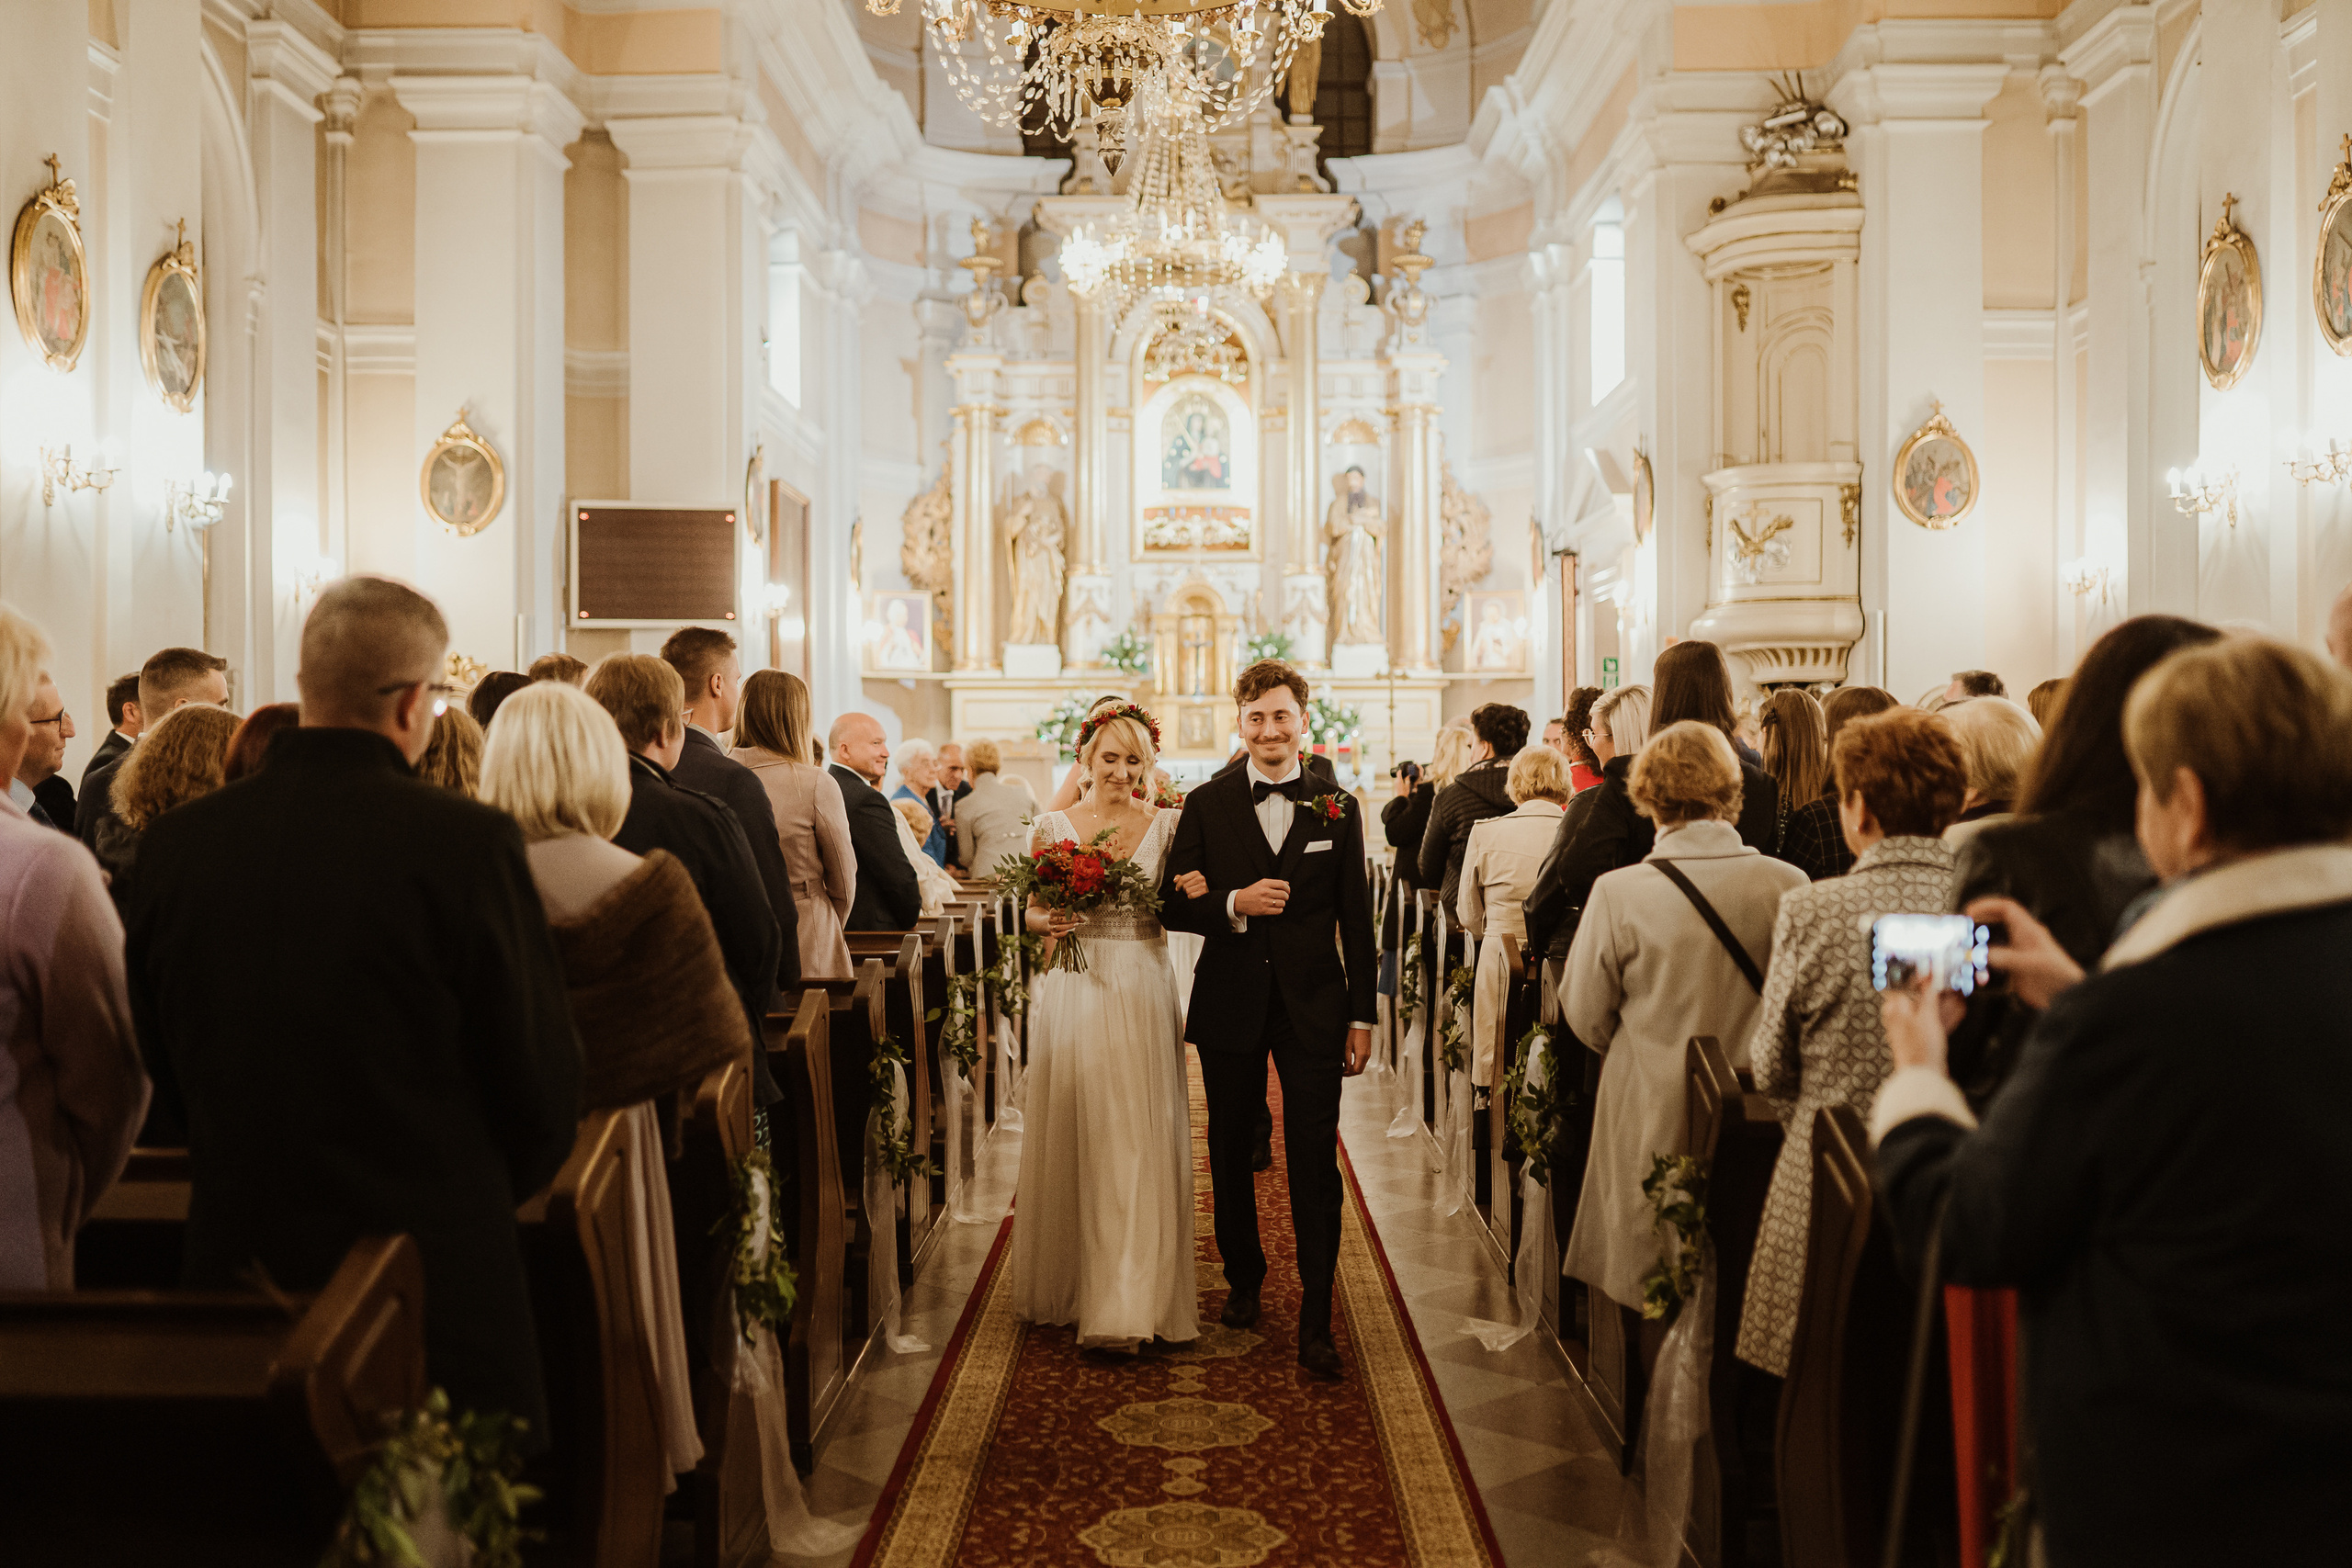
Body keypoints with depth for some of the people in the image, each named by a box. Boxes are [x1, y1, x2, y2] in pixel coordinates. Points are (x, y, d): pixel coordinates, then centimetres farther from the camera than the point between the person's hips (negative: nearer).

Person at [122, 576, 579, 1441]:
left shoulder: (174, 842, -2)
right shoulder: (468, 840, -15)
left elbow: (165, 1063, 9)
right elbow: (541, 1071, -8)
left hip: (235, 1261, 4)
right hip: (435, 1267, -4)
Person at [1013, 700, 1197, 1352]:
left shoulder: (1167, 825, 4)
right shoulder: (1054, 826, 4)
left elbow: (1180, 910, 7)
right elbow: (1032, 911, 9)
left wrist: (1193, 893, -14)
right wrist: (1047, 922, -13)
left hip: (1141, 993, 0)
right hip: (1073, 993, 1)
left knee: (1138, 1145, -3)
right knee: (1072, 1143, 7)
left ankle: (1128, 1304, 2)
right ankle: (1067, 1280, 24)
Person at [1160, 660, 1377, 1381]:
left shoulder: (1337, 809, 3)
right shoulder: (1205, 806, 2)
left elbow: (1356, 919, 4)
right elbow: (1172, 905, 0)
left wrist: (1362, 1015, 1)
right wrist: (1235, 904, -18)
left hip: (1313, 1007, -1)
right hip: (1230, 1005, 1)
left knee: (1315, 1162, -4)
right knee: (1231, 1155, 14)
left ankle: (1316, 1324, 2)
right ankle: (1243, 1280, 35)